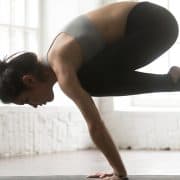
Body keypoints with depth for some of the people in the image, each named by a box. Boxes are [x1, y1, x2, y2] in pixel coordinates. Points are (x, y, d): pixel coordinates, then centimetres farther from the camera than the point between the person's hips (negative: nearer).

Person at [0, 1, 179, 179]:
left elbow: (95, 124, -18)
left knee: (89, 81, -11)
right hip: (146, 22, 9)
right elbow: (94, 121, 15)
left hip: (154, 23, -9)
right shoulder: (55, 61, 11)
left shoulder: (61, 69, -16)